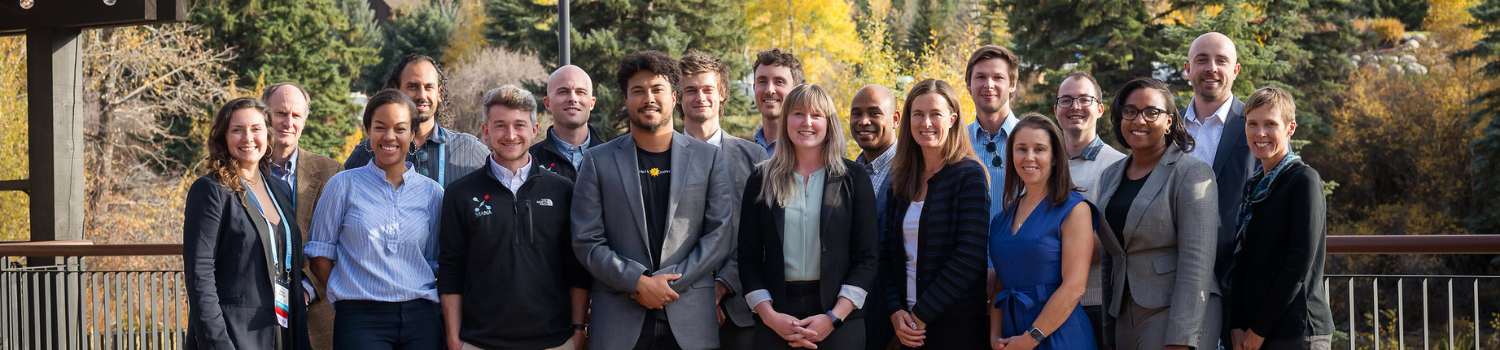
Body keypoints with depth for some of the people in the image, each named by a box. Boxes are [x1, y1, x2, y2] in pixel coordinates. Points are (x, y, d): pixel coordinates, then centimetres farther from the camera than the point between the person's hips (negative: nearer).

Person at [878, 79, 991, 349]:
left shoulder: (970, 175, -7)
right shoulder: (900, 179, 9)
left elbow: (969, 258, -14)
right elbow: (887, 253, 9)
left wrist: (920, 315, -14)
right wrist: (895, 311, -6)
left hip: (957, 326, -5)